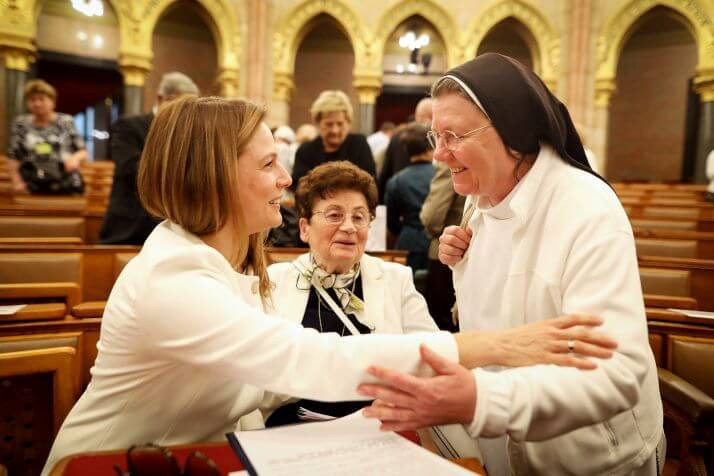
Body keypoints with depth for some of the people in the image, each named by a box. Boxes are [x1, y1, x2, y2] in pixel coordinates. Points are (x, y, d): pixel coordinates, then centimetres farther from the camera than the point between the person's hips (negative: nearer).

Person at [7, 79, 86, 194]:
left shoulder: (66, 121, 4)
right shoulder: (21, 123, 7)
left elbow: (83, 151, 6)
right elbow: (13, 156, 9)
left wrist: (75, 157, -15)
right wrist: (17, 182, -1)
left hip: (68, 188, -1)